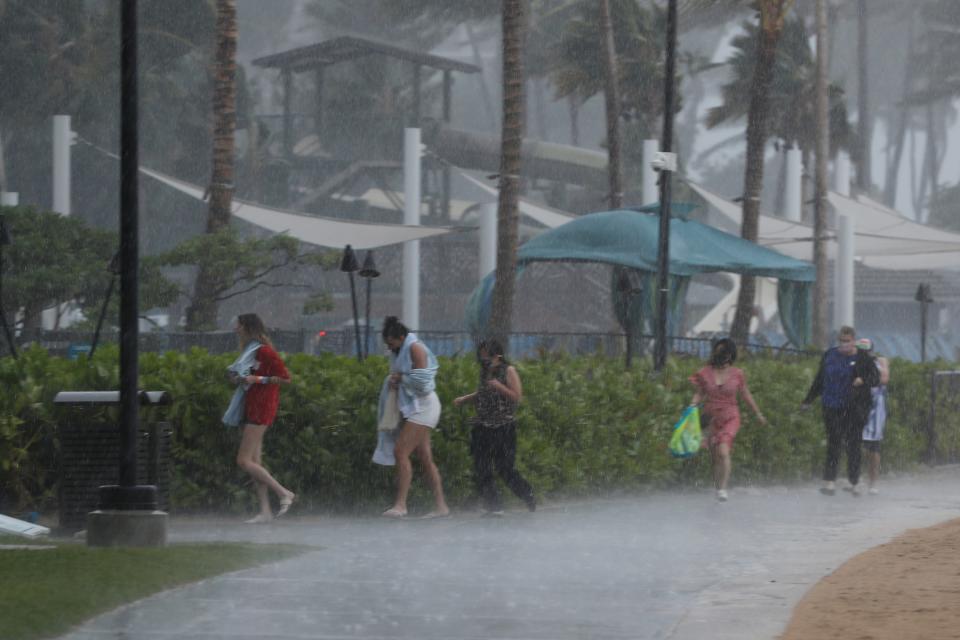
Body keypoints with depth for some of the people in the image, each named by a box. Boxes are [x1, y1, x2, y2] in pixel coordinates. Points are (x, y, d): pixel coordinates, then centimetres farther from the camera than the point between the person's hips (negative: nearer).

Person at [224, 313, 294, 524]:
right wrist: (238, 379, 8)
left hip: (261, 408, -10)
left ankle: (284, 493, -9)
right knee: (254, 462, 5)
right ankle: (265, 511, 4)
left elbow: (285, 377, -15)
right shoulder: (250, 350, 16)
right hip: (251, 407, 10)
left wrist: (258, 379, -20)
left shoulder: (263, 351, -12)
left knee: (244, 461, -12)